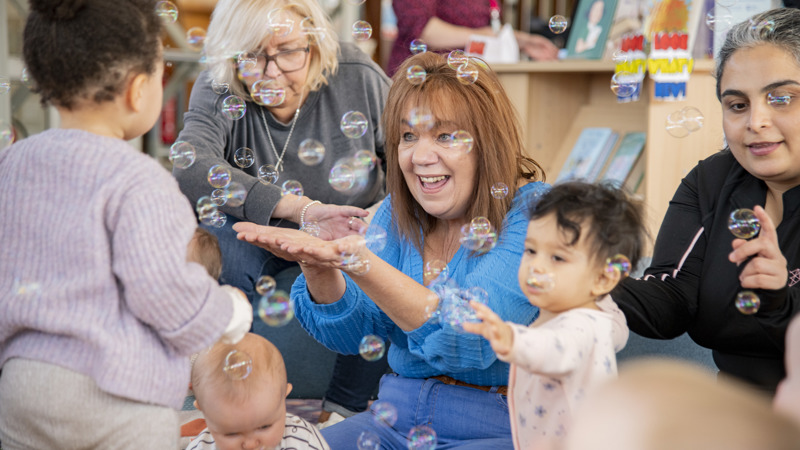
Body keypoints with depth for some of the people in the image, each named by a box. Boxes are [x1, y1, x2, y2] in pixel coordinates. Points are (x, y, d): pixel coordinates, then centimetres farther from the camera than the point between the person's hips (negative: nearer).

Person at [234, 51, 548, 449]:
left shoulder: (534, 213, -13)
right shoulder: (397, 213, 6)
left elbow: (471, 343, -26)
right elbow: (354, 335, 4)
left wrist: (359, 261, -36)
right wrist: (319, 269, -17)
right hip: (398, 416, 5)